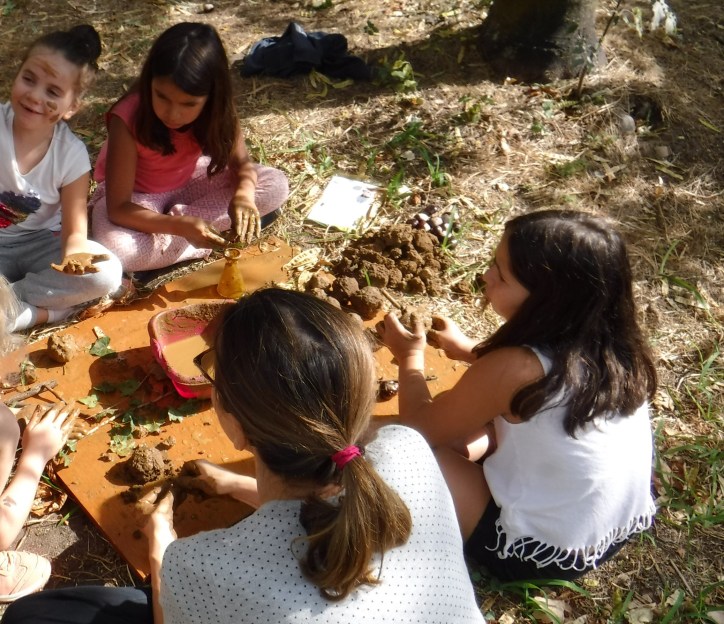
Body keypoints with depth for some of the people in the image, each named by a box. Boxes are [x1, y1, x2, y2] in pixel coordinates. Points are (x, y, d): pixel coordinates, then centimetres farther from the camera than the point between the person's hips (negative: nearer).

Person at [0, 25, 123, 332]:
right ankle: (44, 313, -18)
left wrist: (72, 255, -36)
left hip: (39, 244, 2)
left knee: (107, 274, -23)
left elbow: (74, 228, -13)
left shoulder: (72, 155, -14)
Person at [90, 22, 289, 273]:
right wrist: (180, 226, -47)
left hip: (187, 182, 5)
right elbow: (118, 209, -32)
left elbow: (241, 162, -13)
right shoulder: (128, 118, -33)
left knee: (276, 185, -14)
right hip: (134, 195, -4)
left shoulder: (215, 109, -23)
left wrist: (243, 196, -38)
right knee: (113, 249, -37)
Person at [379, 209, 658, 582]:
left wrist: (411, 358, 3)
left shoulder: (514, 369, -30)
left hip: (543, 553, -7)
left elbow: (420, 428, -14)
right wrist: (467, 349, 11)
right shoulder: (610, 342, -10)